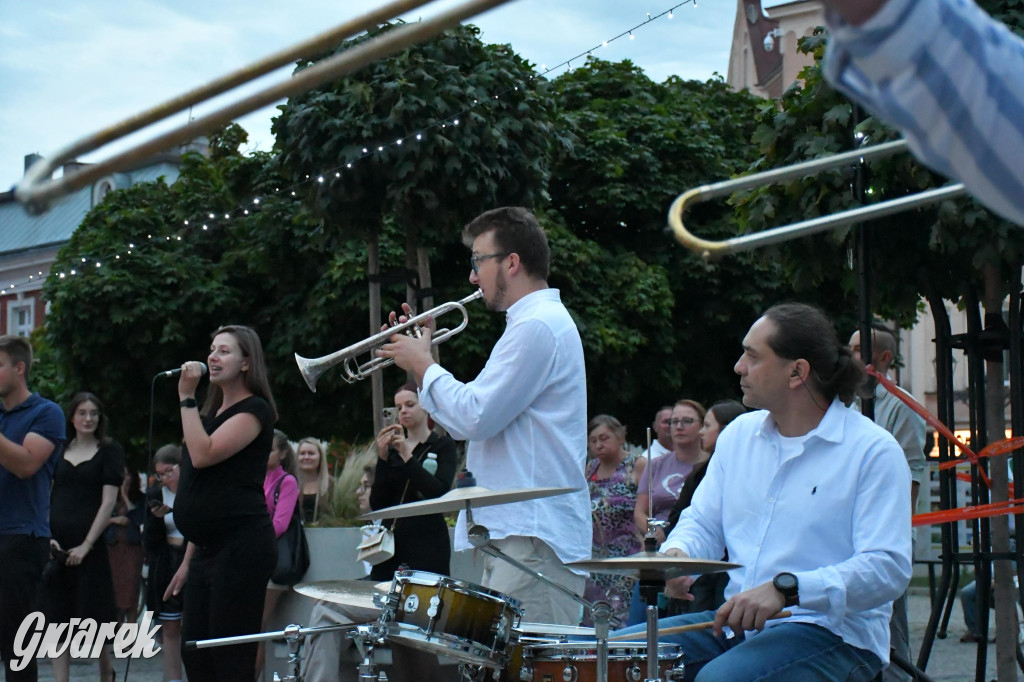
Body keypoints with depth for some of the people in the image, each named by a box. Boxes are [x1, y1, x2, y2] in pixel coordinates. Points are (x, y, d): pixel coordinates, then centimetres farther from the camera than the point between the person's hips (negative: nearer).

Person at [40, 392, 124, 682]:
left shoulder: (110, 450, 3)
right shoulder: (58, 451, 14)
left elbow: (108, 501, -4)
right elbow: (44, 497, 10)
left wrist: (86, 545, -11)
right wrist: (46, 537, -6)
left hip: (89, 545, -3)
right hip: (56, 546, 3)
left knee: (96, 617, 1)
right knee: (58, 618, 1)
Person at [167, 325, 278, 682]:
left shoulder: (254, 410, -6)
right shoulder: (213, 411, 20)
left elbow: (203, 455, -22)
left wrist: (186, 397, -13)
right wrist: (188, 560, 19)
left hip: (241, 547, -9)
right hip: (208, 549, 9)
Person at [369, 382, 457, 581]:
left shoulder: (443, 445, 4)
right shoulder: (392, 449, 16)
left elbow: (440, 492, -12)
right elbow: (377, 504, 7)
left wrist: (407, 456, -16)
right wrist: (382, 459, -4)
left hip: (427, 544, -4)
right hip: (392, 542, 4)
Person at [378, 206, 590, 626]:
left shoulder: (537, 325, -12)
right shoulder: (535, 321, 23)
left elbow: (475, 418, -18)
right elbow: (472, 423, 23)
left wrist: (423, 365, -3)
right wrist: (421, 364, 15)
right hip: (515, 533, 11)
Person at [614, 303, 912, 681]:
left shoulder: (873, 450, -10)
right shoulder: (739, 433, 13)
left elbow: (888, 567, -19)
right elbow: (703, 522, 19)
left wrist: (786, 589, -31)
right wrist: (676, 553, -6)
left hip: (834, 633, -6)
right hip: (736, 622, 7)